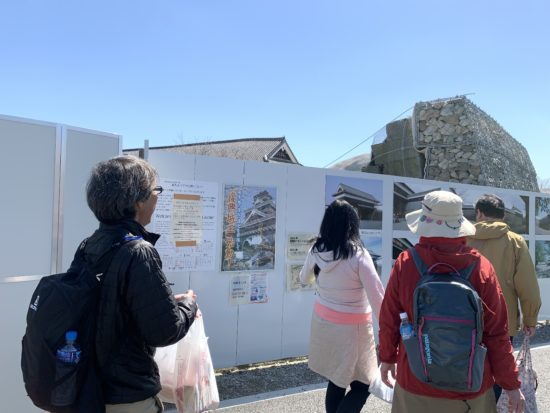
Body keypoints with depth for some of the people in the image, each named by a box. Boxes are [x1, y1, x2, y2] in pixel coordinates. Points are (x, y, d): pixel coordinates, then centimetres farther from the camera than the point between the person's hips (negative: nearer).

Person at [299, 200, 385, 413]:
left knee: (337, 379, 21)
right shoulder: (358, 255, -21)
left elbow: (304, 278, 14)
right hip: (351, 328, -5)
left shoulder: (316, 251, -6)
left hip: (323, 321, 6)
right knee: (361, 386, 11)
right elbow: (377, 298, -19)